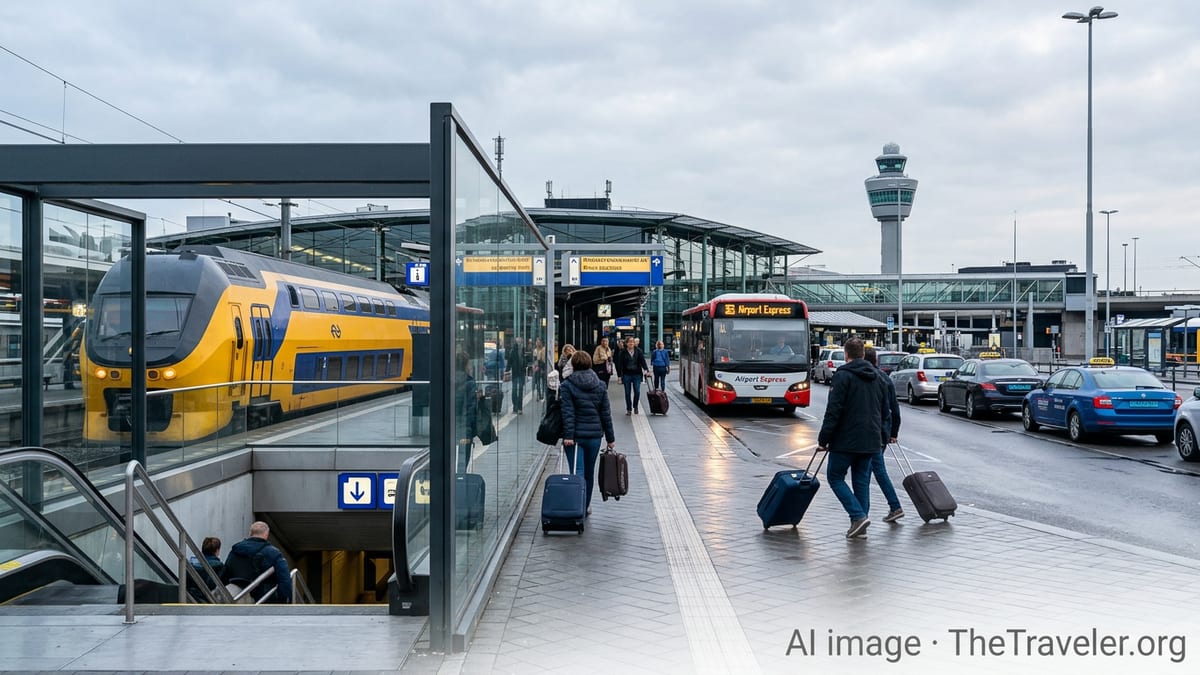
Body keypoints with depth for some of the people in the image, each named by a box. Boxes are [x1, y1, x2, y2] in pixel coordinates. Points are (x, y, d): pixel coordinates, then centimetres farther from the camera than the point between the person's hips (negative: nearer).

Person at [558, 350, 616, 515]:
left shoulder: (566, 385, -6)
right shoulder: (600, 386, 3)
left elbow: (567, 412, -14)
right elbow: (606, 413, 5)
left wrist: (568, 435, -16)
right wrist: (610, 437, 10)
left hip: (575, 435, -3)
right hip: (594, 435, 3)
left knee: (577, 471, -4)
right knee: (589, 472, 17)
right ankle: (586, 506, 28)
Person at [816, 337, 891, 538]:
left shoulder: (843, 376, -11)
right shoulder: (876, 376, 12)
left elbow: (833, 411, -15)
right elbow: (886, 410, 17)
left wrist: (823, 439, -10)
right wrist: (883, 435, 24)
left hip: (847, 440, -7)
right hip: (871, 441, 7)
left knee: (835, 477, 4)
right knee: (862, 480, 13)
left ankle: (858, 516, -10)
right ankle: (860, 525, 12)